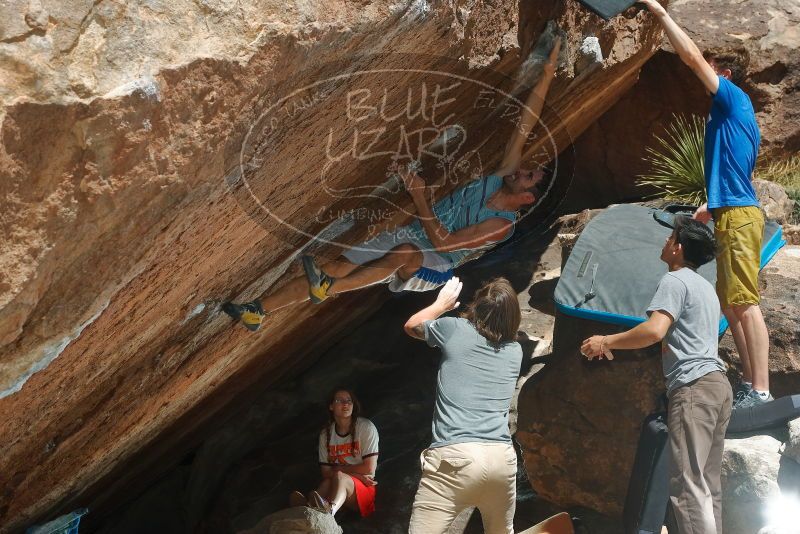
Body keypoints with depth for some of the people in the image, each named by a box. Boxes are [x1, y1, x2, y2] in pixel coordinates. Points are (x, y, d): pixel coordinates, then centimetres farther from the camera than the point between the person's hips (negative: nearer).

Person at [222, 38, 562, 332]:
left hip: (433, 265, -6)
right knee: (336, 267, -10)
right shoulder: (501, 177, 3)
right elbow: (525, 128, 0)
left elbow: (443, 242, -22)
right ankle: (258, 311, -13)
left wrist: (419, 196, -23)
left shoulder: (501, 226, -16)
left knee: (407, 253, -44)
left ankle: (326, 288, -44)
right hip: (411, 236, 7)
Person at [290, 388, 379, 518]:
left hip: (363, 489, -5)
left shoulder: (366, 427, -3)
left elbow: (369, 468, -9)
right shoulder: (326, 434, 8)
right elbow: (326, 473, 1)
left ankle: (328, 511, -70)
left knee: (338, 477, -38)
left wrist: (337, 468, -1)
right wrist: (357, 475, -12)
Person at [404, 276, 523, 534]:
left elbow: (412, 326, 26)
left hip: (454, 457, -4)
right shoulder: (515, 351, 14)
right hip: (501, 457, 4)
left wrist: (441, 303, 41)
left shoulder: (454, 329, 5)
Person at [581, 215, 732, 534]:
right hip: (718, 384, 10)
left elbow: (654, 331, -19)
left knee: (687, 484, -14)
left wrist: (606, 342, -9)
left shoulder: (675, 281, -4)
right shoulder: (705, 286, 26)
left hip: (694, 386, -10)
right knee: (708, 484, 9)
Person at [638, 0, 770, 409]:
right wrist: (711, 207, 21)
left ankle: (760, 393, -12)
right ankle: (749, 383, 17)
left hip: (739, 217, -10)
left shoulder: (735, 98, -3)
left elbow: (692, 56, -9)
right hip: (732, 215, 10)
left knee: (745, 303, -12)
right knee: (729, 303, 12)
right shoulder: (731, 114, 23)